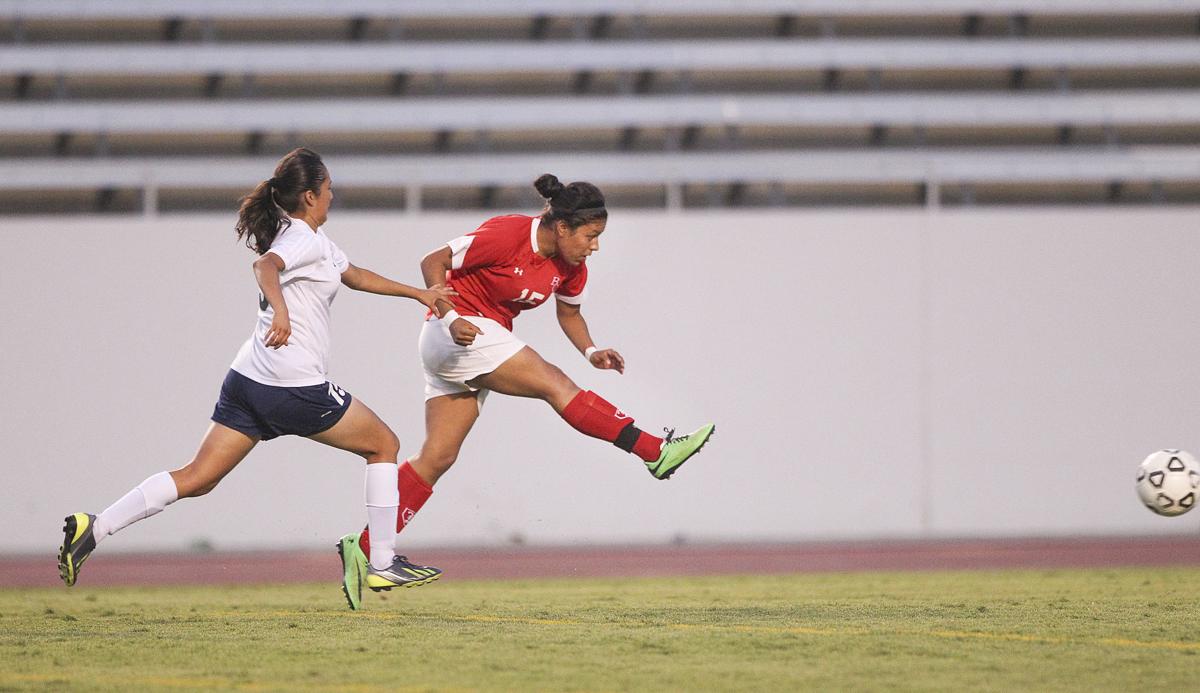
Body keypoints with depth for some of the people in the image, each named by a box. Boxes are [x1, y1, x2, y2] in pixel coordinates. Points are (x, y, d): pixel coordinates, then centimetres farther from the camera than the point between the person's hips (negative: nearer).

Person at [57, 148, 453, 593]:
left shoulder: (303, 238, 21)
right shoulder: (307, 239, -9)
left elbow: (355, 276, 37)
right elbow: (265, 266, -31)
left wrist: (417, 292, 43)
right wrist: (280, 310, -49)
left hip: (248, 381, 9)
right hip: (295, 387, -9)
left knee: (197, 478, 2)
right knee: (384, 445, 11)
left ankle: (94, 528, -13)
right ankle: (383, 564, 11)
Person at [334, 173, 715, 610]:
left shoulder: (570, 267, 2)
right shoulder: (507, 235, -21)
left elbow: (569, 312, 19)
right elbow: (433, 263, -16)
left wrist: (591, 351, 0)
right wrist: (450, 318, -27)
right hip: (459, 332, -9)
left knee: (437, 457, 3)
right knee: (555, 385, -14)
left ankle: (364, 548, 2)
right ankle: (656, 452, -15)